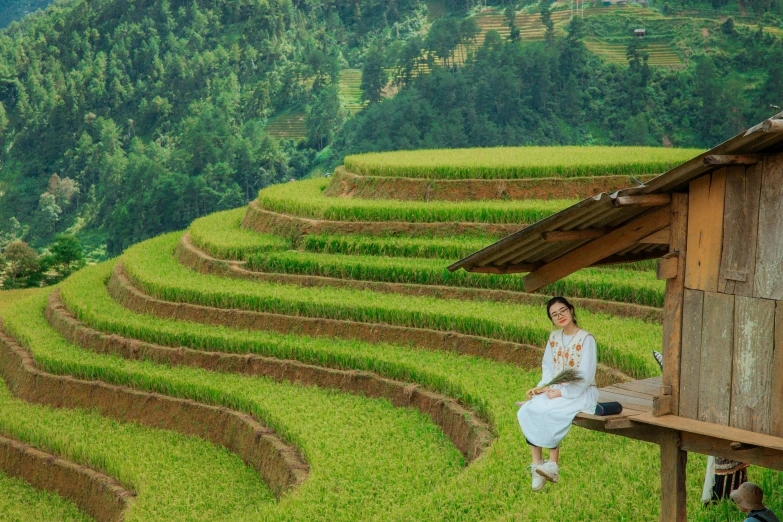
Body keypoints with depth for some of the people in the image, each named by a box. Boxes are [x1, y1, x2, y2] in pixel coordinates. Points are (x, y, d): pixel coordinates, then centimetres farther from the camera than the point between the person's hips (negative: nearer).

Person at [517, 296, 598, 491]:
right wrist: (542, 387, -7)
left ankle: (553, 465, -18)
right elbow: (548, 368, 12)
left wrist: (561, 393, -19)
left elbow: (585, 377, -15)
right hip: (557, 390, 6)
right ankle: (537, 464, -18)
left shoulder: (586, 339, -10)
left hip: (581, 393, -6)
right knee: (526, 412, -19)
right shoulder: (554, 337, 10)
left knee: (547, 412, -31)